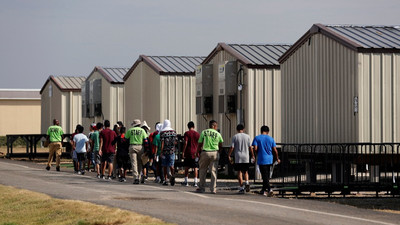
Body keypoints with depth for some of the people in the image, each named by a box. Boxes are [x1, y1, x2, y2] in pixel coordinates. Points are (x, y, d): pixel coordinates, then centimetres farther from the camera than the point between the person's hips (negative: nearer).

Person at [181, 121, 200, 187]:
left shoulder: (187, 133, -5)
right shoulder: (197, 134, 5)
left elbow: (185, 143, -12)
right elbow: (199, 144, 6)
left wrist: (183, 152, -10)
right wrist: (198, 153, 14)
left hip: (188, 153, -2)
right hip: (195, 153, 2)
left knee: (187, 167, 7)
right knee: (195, 168, 4)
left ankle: (186, 182, 9)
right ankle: (195, 182, 0)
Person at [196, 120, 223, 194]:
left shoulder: (204, 132, 2)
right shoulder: (218, 134, 5)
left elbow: (200, 144, 1)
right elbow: (220, 147, 7)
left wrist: (198, 153, 10)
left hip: (205, 152, -1)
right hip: (215, 153, 1)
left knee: (202, 170, 10)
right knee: (213, 171, 4)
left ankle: (202, 188, 12)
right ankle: (213, 189, 2)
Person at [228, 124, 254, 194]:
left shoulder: (235, 137, -1)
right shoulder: (247, 136, 4)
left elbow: (232, 147, -5)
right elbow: (250, 147, 2)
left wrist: (229, 156, 2)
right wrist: (253, 156, 9)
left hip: (238, 157, -2)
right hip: (246, 157, 2)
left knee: (239, 172, 1)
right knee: (245, 171, 16)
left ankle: (241, 188, -2)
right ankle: (247, 182, -9)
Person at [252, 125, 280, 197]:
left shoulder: (257, 138, -3)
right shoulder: (271, 139, 4)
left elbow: (255, 148, -12)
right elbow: (275, 150, 2)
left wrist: (258, 153, 9)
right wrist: (277, 159, 15)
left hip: (261, 160, -3)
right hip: (269, 160, 3)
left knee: (265, 176, -5)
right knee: (266, 175, 16)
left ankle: (269, 189, -23)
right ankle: (263, 190, 25)